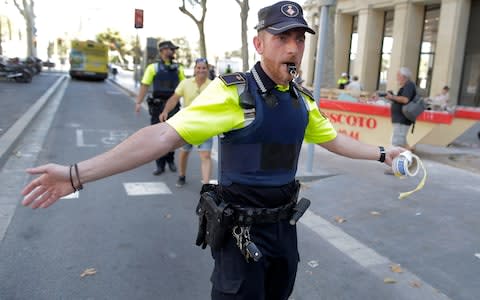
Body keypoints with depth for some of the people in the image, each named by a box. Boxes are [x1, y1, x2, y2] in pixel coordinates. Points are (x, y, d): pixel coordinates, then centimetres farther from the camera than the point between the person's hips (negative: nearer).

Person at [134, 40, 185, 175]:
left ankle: (170, 160, 28)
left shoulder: (178, 68, 8)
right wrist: (138, 102, -16)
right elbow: (145, 85, -5)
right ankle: (160, 164, 14)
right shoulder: (153, 67, 1)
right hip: (157, 106, -1)